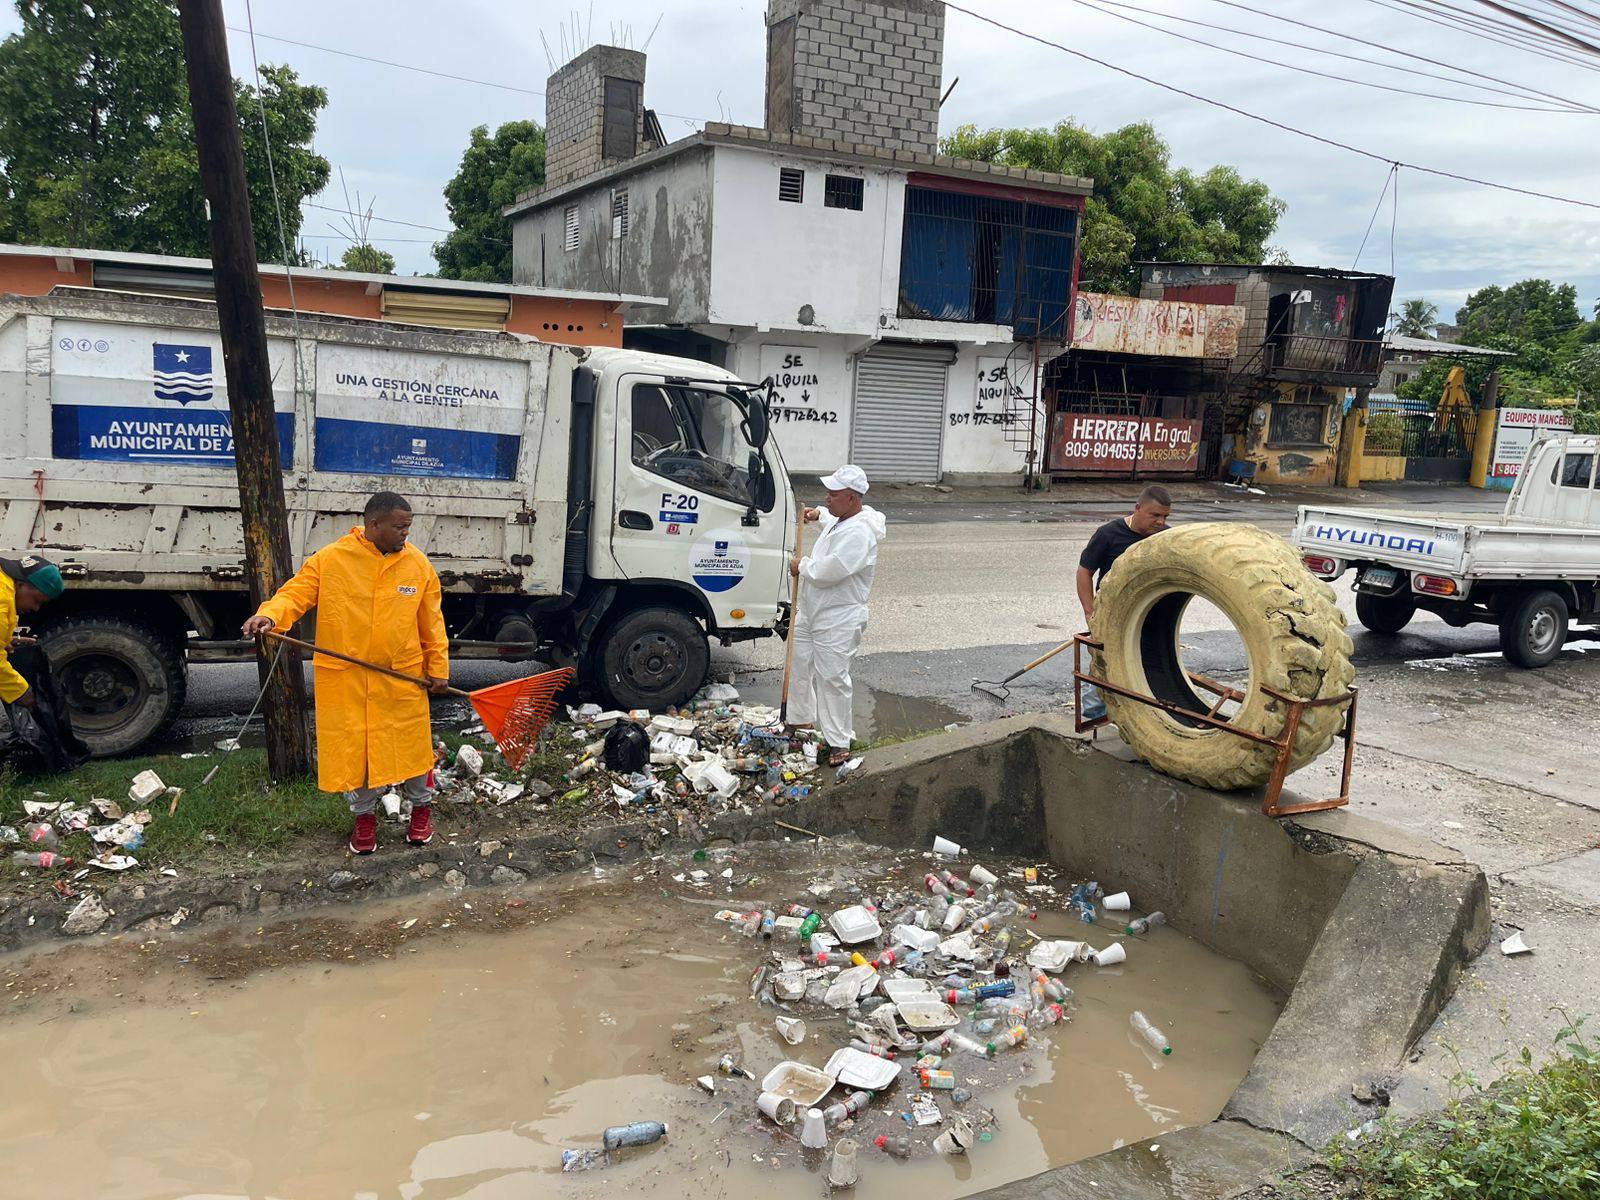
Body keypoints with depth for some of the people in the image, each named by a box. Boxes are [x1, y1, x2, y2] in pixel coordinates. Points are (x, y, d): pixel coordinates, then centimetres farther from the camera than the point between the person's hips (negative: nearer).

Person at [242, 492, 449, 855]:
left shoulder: (418, 564, 0)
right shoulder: (330, 559, -6)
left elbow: (431, 622, 4)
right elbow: (296, 593, -10)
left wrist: (438, 668, 3)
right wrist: (269, 616, -31)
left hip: (402, 678, 1)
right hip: (345, 678, -1)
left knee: (411, 744, 9)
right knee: (351, 748, 9)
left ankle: (421, 806, 33)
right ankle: (364, 815, 29)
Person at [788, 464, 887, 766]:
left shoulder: (859, 533, -25)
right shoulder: (840, 519, 7)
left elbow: (829, 571, -32)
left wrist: (802, 566, -15)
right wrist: (819, 516, 16)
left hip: (837, 622, -10)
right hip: (810, 614, 10)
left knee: (832, 679, -4)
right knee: (799, 667, 19)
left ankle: (839, 742, 6)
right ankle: (801, 721, 38)